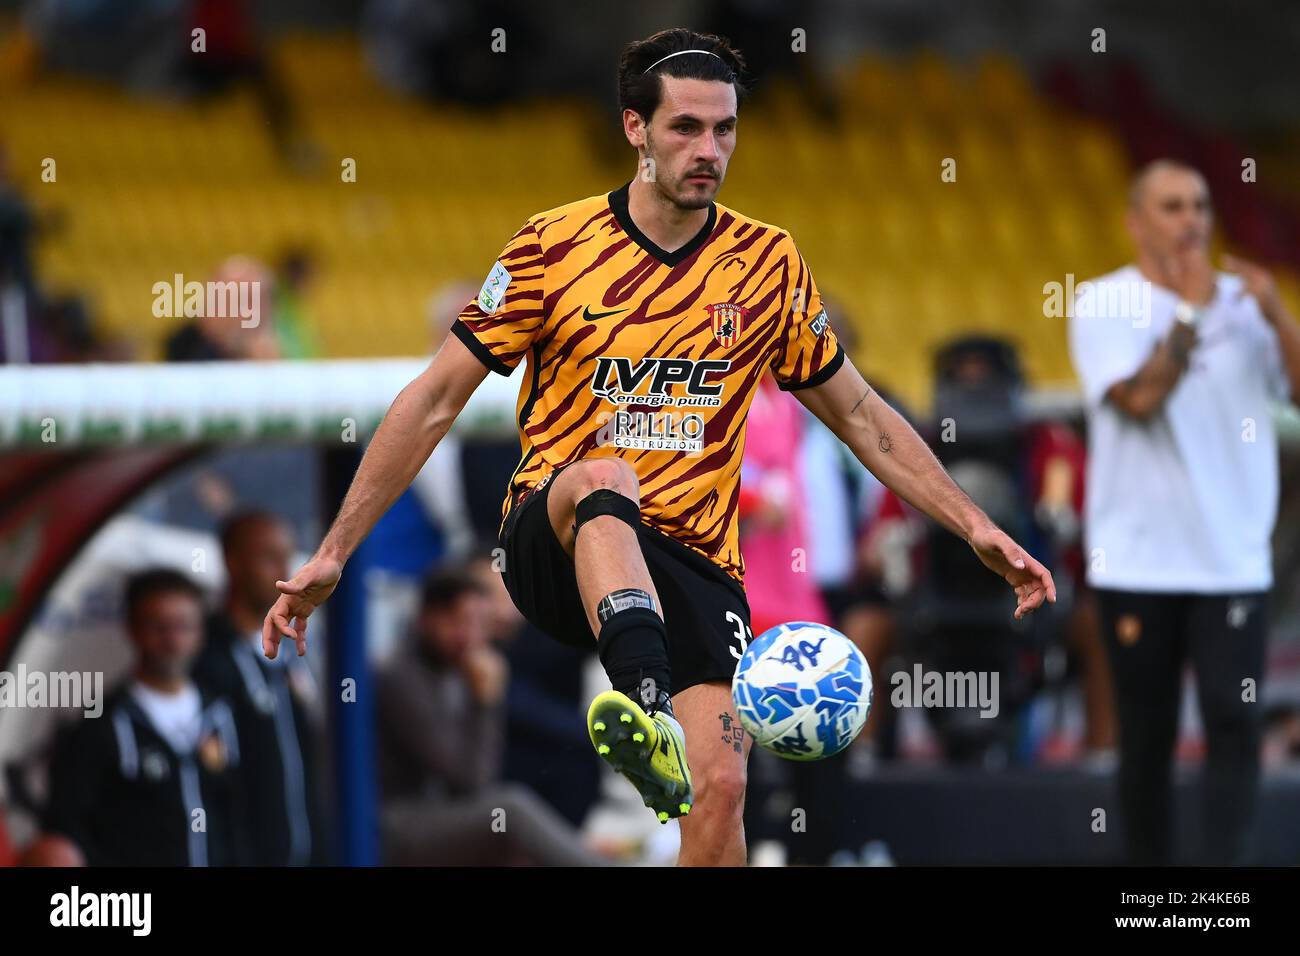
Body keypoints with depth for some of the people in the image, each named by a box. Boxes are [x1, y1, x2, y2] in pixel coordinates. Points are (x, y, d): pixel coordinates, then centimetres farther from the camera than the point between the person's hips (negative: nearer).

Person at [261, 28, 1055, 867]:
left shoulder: (769, 264, 7)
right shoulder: (554, 248, 0)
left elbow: (861, 418, 17)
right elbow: (435, 402, 2)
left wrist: (976, 528, 10)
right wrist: (332, 553, -1)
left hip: (691, 562, 3)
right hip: (553, 542, -3)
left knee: (721, 787, -20)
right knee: (605, 478, -38)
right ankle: (651, 716, -63)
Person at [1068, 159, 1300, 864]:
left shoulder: (1240, 303, 8)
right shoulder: (1103, 304, -1)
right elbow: (1140, 397, -16)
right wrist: (1191, 310, -13)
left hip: (1233, 559, 2)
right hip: (1138, 561, -2)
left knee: (1234, 721, -10)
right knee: (1147, 737, 6)